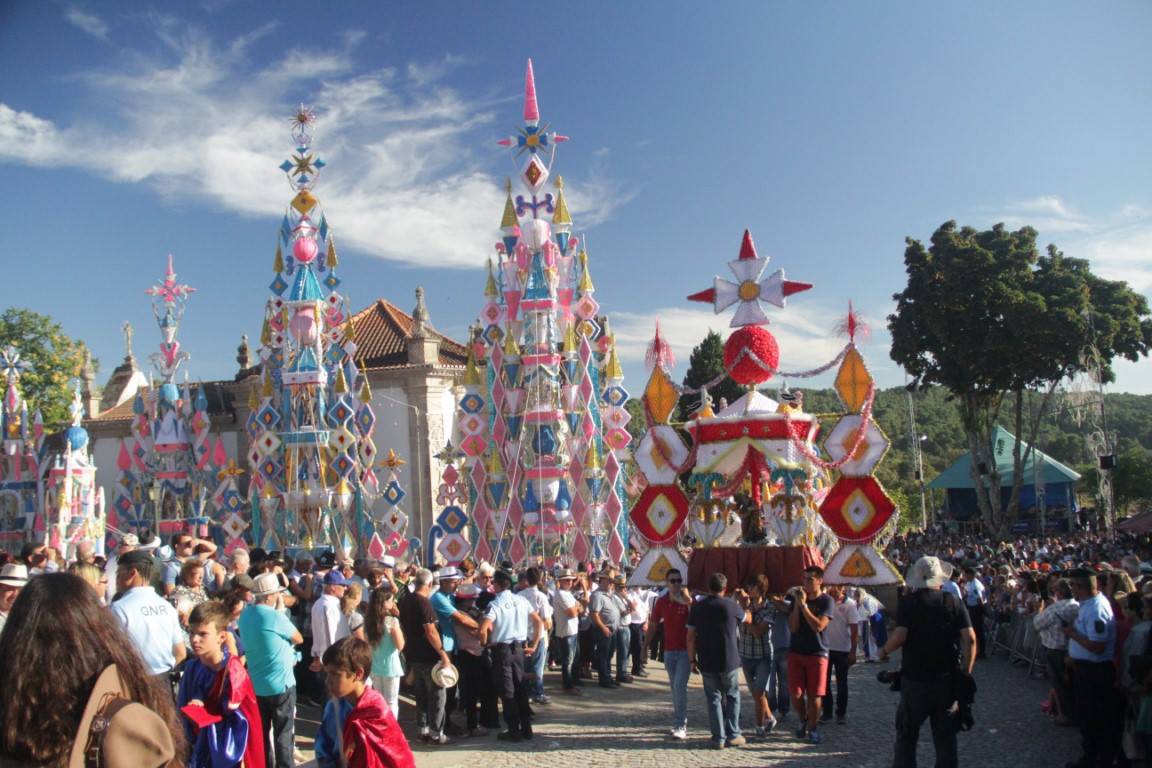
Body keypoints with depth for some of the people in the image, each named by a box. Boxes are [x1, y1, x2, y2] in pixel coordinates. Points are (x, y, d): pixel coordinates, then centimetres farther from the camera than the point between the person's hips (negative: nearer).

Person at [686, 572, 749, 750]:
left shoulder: (697, 608, -2)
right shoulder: (731, 607, -8)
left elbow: (690, 637, -1)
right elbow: (748, 618, 13)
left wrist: (692, 659, 8)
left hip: (707, 663, 2)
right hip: (729, 661, -2)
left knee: (714, 699, 10)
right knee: (732, 697, 14)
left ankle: (718, 738, 9)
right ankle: (733, 735, 12)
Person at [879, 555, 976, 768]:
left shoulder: (908, 602, -8)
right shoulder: (954, 603, 0)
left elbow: (900, 635, -18)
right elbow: (970, 638, -6)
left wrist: (884, 651, 0)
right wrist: (967, 671, 1)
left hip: (915, 679, -2)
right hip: (948, 679, 2)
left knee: (906, 734, 11)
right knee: (946, 737, 13)